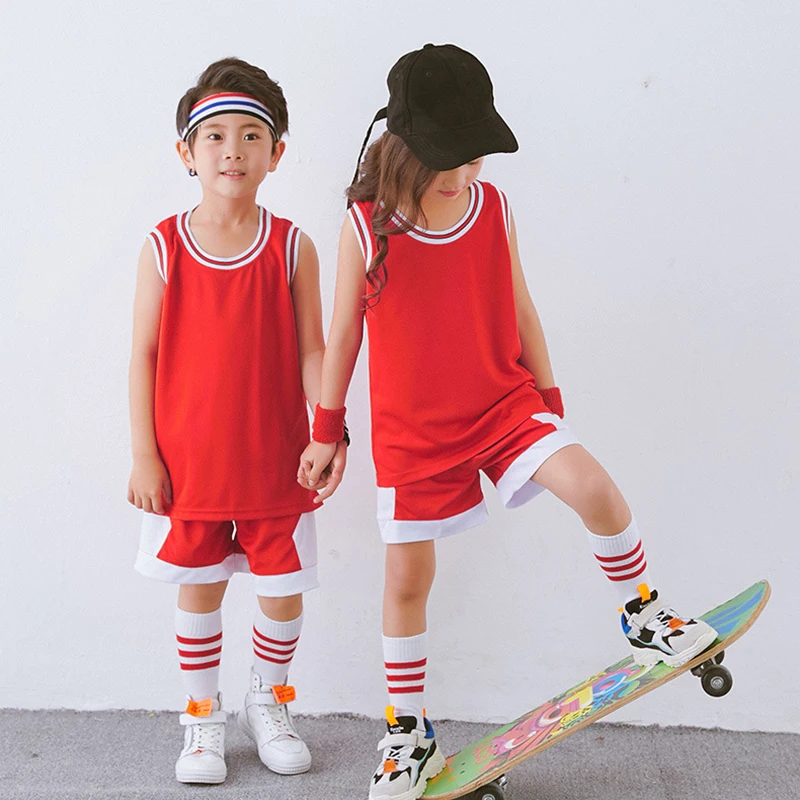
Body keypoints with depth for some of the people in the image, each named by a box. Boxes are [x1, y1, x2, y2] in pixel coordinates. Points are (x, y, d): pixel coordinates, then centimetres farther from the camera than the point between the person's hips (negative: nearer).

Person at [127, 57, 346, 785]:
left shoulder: (292, 247, -3)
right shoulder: (164, 247, -4)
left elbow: (310, 350, -2)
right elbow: (144, 355, -1)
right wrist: (144, 455, -4)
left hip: (275, 459, 1)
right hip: (189, 459, 0)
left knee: (284, 590, 9)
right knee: (199, 587, 11)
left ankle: (268, 704, 36)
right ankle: (203, 718, 32)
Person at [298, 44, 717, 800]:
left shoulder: (494, 209, -3)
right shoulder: (366, 225, -10)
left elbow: (520, 313, 7)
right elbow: (344, 331, -1)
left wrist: (551, 403, 11)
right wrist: (326, 430, 5)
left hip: (503, 403, 2)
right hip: (412, 429, -1)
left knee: (592, 487, -22)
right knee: (406, 576, 5)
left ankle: (644, 616, 5)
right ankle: (407, 733, 24)